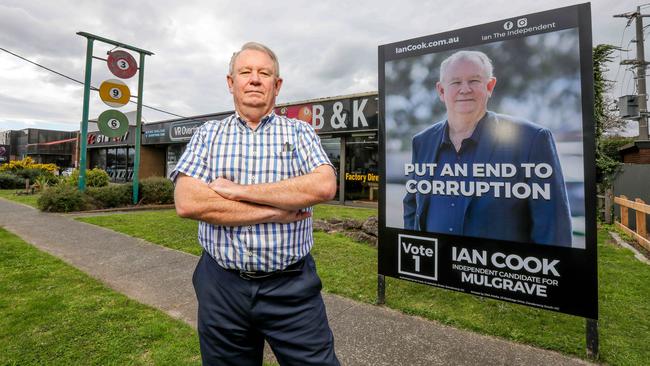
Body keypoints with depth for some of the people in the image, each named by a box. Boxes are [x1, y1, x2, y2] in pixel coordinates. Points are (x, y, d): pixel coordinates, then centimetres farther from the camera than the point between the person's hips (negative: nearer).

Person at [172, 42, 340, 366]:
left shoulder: (300, 132, 2)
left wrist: (240, 191, -16)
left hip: (292, 285, -1)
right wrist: (274, 212, -15)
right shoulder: (208, 134, 4)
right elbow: (187, 203, -11)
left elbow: (324, 186, -16)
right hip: (221, 286, 2)